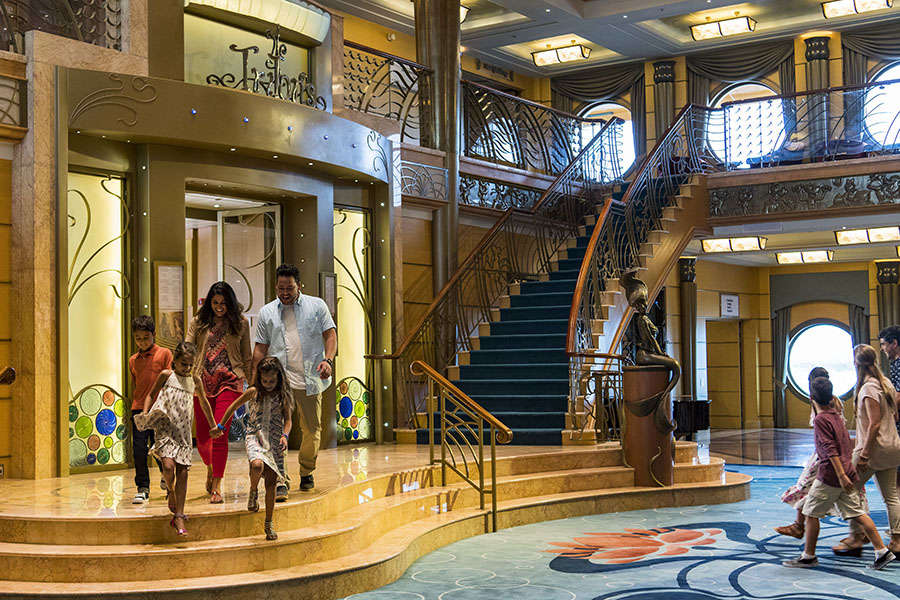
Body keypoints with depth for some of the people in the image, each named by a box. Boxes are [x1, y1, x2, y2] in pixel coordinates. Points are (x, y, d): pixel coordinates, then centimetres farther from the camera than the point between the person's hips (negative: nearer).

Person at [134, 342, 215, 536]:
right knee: (168, 465, -20)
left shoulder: (195, 380, 10)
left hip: (183, 431, 3)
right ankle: (171, 493, 14)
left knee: (183, 471, -3)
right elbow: (151, 394, 12)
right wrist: (145, 414, -4)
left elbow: (204, 402, 24)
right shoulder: (166, 375, 1)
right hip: (165, 428, -3)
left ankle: (178, 517, 1)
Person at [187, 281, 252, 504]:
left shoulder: (241, 323, 8)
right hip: (202, 382, 2)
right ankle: (210, 468, 38)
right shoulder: (198, 322, 8)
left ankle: (216, 486, -7)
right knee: (202, 436, 7)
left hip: (230, 381, -2)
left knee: (220, 433, -13)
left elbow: (247, 358, 13)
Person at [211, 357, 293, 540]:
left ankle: (269, 524, 10)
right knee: (258, 465, -33)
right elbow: (234, 406, 13)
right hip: (254, 436, -1)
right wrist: (220, 426, 19)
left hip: (274, 440, 1)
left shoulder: (283, 395, 2)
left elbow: (287, 419, 4)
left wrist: (285, 436, -15)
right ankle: (253, 490, 1)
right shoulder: (253, 392, 1)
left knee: (271, 482, -2)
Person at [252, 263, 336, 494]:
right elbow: (260, 348, 13)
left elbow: (330, 334, 6)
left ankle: (306, 473, 27)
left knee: (312, 429, 6)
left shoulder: (317, 306, 8)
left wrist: (328, 360, -12)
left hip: (310, 379, 0)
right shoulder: (267, 312, 12)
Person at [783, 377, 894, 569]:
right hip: (848, 471, 8)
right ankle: (882, 551, 4)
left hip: (830, 476, -8)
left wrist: (841, 475, -26)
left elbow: (831, 450, -21)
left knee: (811, 513, 3)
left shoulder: (821, 419, -14)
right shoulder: (837, 416, 11)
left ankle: (808, 556, 10)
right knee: (856, 513, 8)